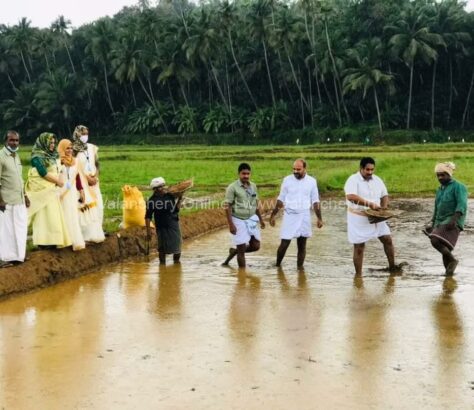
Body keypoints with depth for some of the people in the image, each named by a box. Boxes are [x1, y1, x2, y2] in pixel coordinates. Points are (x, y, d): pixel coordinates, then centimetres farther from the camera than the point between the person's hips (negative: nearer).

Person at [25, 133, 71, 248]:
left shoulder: (51, 155, 14)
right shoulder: (37, 156, -10)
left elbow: (56, 170, 19)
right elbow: (43, 173, -17)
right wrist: (57, 181, -11)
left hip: (51, 189, 8)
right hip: (42, 189, -8)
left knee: (52, 215, 6)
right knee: (44, 214, -7)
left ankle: (50, 240, 9)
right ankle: (44, 241, -2)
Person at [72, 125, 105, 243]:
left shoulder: (92, 148, 11)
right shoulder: (74, 149, -6)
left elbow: (97, 164, 13)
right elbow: (75, 168, -10)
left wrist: (95, 177, -2)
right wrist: (87, 177, -13)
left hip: (93, 181, 5)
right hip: (81, 182, -5)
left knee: (96, 206, 3)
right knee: (85, 206, -8)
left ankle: (95, 232, 9)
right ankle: (87, 234, -6)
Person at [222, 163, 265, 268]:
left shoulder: (253, 186, 5)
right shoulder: (232, 187, -12)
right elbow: (227, 206, -13)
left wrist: (260, 219, 17)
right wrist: (230, 224, -18)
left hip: (251, 220, 6)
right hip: (238, 221, -6)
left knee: (256, 246, 6)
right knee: (241, 249, -1)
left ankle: (234, 251, 27)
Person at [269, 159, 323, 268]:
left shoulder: (312, 181, 1)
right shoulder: (287, 180, -1)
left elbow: (315, 201, 6)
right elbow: (281, 199, 5)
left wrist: (319, 218, 4)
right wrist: (273, 215, 3)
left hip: (304, 217, 1)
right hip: (289, 216, -1)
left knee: (302, 246, 5)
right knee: (284, 243, -2)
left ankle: (300, 268, 14)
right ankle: (277, 265, 17)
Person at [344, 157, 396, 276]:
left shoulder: (377, 180, 6)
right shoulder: (353, 180, -15)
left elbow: (385, 196, 16)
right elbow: (351, 197, -32)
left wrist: (384, 207, -6)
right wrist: (370, 204, -34)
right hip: (358, 218, -6)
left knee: (387, 239, 5)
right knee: (359, 247, 1)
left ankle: (392, 266, 21)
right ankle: (358, 274, 11)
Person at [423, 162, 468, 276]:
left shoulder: (458, 187, -4)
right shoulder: (440, 189, 20)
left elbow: (462, 206, -17)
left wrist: (453, 220, -28)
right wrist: (432, 223, 19)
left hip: (453, 223, -8)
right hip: (441, 223, 8)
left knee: (436, 241, -24)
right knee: (445, 250, 3)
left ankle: (452, 260, -7)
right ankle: (449, 273, 9)